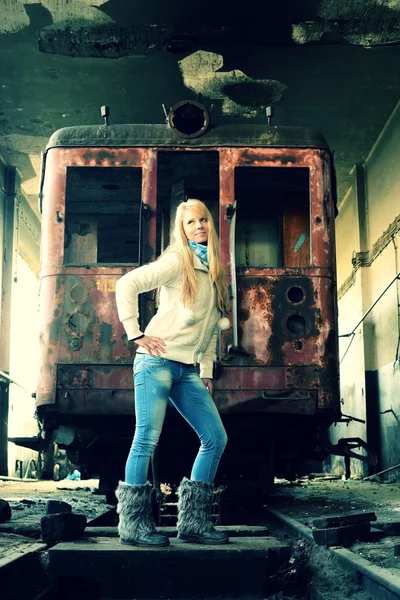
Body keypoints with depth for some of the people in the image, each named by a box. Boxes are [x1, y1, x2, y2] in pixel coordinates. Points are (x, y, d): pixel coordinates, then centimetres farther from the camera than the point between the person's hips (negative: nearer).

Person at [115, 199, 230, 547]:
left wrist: (207, 371, 16)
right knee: (147, 439, -11)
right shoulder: (177, 261, -3)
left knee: (216, 438, 3)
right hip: (158, 361, -7)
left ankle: (194, 522, 10)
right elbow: (127, 285, -12)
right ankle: (133, 524, -1)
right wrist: (135, 334, -14)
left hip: (189, 369, 8)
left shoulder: (214, 271, 19)